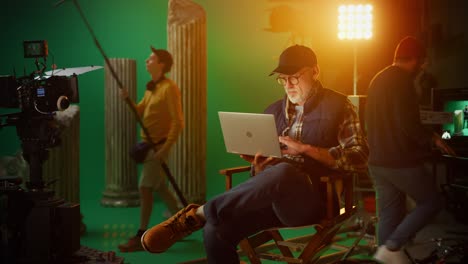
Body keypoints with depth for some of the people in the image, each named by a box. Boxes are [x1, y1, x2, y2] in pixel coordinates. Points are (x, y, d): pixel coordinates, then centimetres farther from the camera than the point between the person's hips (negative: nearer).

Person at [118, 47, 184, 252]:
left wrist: (166, 148, -24)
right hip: (148, 144, 9)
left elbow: (178, 122, -20)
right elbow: (139, 112, 13)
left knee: (145, 189, -9)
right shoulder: (151, 87, 13)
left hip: (158, 145, -9)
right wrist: (128, 99, -6)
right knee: (160, 188, 15)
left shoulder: (169, 88, -15)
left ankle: (141, 237, -4)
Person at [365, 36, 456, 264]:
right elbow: (408, 124, -22)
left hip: (378, 160, 9)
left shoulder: (378, 80, 15)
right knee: (431, 202, 5)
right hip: (400, 160, -9)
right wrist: (432, 138, -7)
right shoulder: (402, 80, -14)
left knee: (389, 214, 11)